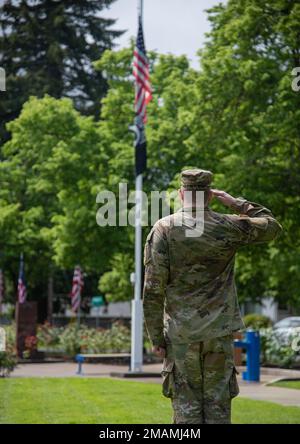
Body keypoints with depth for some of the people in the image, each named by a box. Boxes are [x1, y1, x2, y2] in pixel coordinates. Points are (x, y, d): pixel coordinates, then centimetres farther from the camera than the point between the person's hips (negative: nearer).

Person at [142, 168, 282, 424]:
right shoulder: (228, 227, -2)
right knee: (218, 406, 6)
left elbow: (153, 289, -7)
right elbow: (272, 226, 17)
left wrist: (156, 336, 0)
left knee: (186, 406, 4)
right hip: (220, 332, 1)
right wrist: (237, 203, 16)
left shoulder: (164, 229, -5)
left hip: (181, 333, -1)